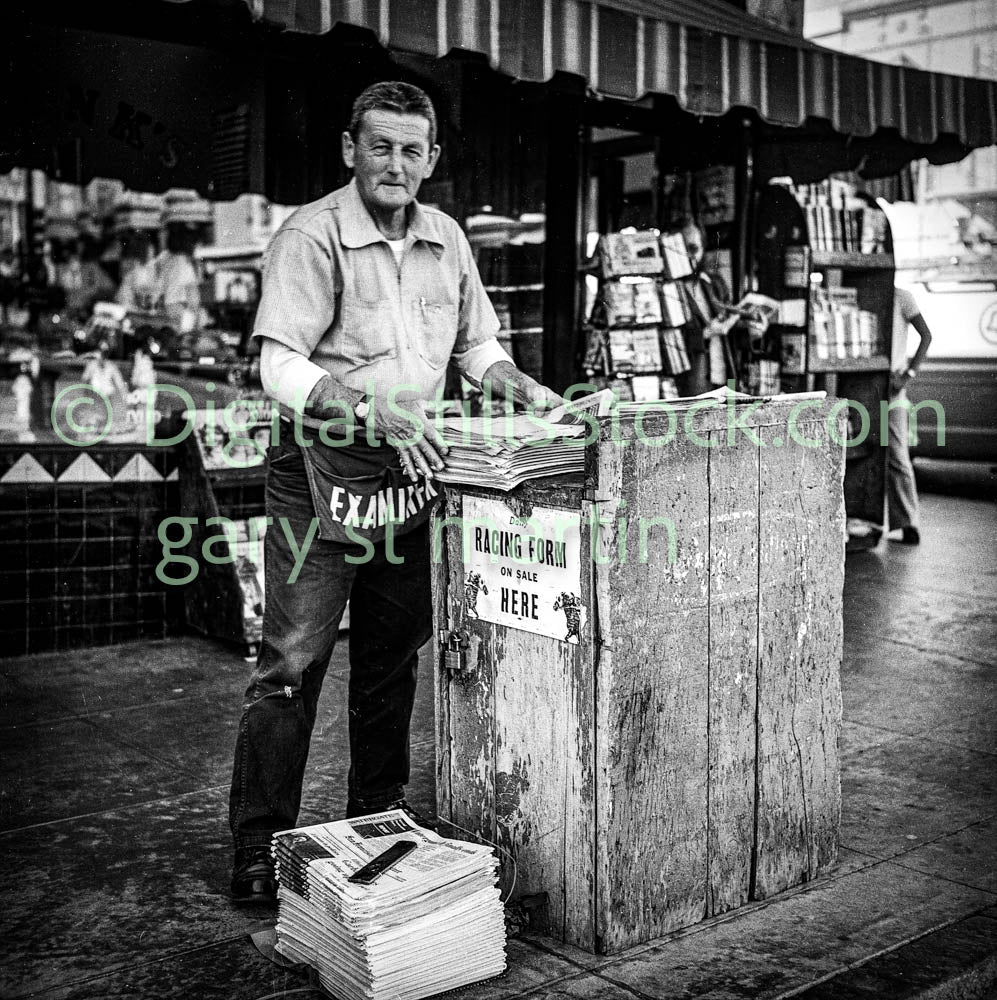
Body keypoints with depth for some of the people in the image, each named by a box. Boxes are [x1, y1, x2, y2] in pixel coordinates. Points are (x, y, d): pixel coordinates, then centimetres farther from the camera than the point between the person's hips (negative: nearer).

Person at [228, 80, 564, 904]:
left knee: (393, 657, 12)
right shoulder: (312, 237, -10)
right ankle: (259, 849, 5)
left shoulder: (447, 241, 10)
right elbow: (281, 367, -18)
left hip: (411, 467, 6)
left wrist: (521, 388, 4)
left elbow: (476, 344, 22)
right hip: (324, 466, -6)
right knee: (293, 660, -5)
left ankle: (380, 822, 26)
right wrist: (375, 410, -28)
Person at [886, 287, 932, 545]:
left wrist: (908, 374, -12)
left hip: (890, 385, -6)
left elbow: (926, 335, -2)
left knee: (896, 456, -7)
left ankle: (908, 524, -3)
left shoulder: (900, 297, 0)